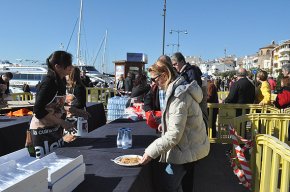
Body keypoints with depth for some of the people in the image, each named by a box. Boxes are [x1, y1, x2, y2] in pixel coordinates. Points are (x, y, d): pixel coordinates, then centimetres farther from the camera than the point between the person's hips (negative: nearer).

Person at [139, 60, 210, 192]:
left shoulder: (179, 96, -24)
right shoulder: (179, 89, 7)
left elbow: (174, 135, -27)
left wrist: (150, 152, -24)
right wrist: (165, 124, 8)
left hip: (187, 150, -10)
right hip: (191, 147, 10)